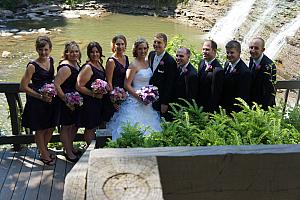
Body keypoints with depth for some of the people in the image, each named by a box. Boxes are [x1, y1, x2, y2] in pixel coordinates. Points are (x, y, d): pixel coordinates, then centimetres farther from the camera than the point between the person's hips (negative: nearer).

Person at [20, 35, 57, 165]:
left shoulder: (51, 60, 3)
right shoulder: (32, 66, -17)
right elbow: (23, 86, -16)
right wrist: (41, 96, -20)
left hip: (50, 100, 7)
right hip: (36, 102, -6)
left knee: (50, 127, 17)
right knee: (40, 130, 9)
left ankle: (44, 150, 40)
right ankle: (44, 155, 27)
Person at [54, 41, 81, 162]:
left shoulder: (76, 63, 6)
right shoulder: (65, 67, -22)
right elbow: (56, 84, -27)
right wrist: (65, 99, -24)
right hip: (66, 103, -9)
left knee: (75, 125, 21)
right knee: (66, 127, 7)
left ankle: (71, 147, 40)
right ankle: (68, 153, 21)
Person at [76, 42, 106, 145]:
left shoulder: (99, 64, 10)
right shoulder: (88, 67, -17)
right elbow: (79, 86, -21)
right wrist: (94, 94, -22)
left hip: (98, 102, 9)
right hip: (89, 103, -9)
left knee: (94, 127, 18)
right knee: (90, 129, 3)